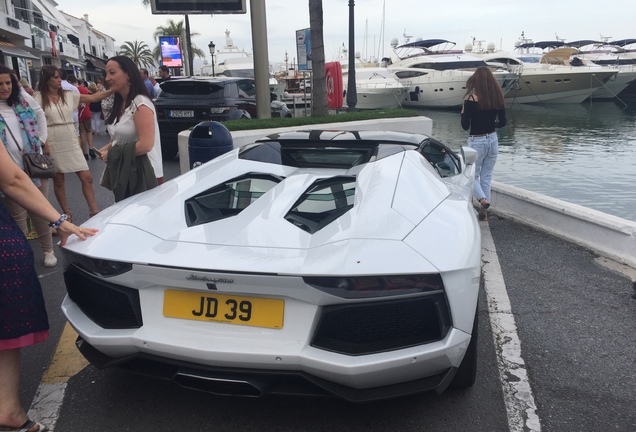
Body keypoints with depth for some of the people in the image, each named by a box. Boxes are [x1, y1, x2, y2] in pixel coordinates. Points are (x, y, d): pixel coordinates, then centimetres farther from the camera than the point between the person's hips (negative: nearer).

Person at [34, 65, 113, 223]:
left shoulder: (68, 95, 6)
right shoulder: (40, 98, -4)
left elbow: (93, 98, 5)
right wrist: (44, 144, -15)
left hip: (71, 143, 3)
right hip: (53, 145, -3)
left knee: (87, 178, -2)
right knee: (58, 181, 7)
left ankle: (94, 211, 6)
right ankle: (66, 213, 19)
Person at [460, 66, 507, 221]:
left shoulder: (471, 99, -15)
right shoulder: (497, 97, 0)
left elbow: (465, 126, -14)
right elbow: (502, 122, 6)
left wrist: (463, 110, 1)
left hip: (476, 142, -5)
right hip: (493, 140, 5)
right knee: (486, 177, 14)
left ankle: (483, 200, -15)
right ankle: (484, 211, 17)